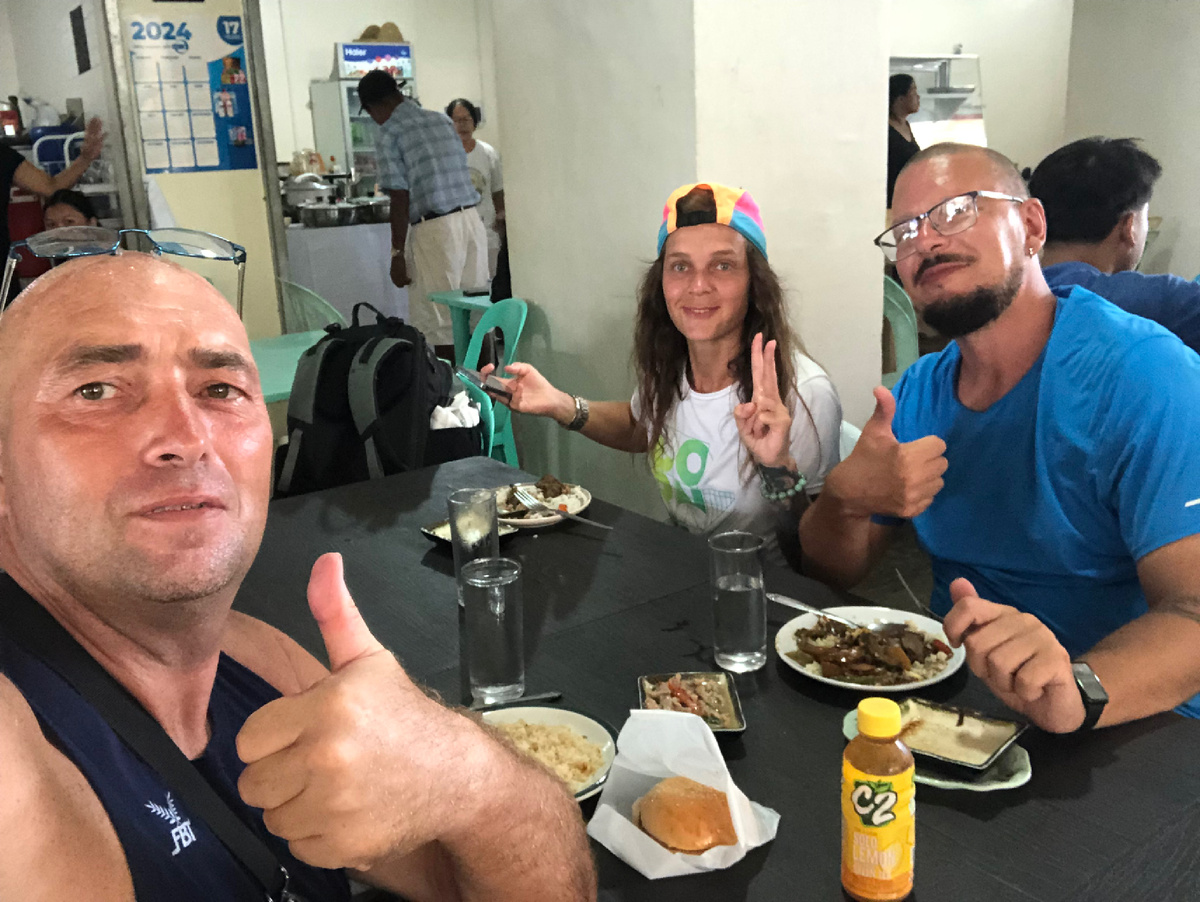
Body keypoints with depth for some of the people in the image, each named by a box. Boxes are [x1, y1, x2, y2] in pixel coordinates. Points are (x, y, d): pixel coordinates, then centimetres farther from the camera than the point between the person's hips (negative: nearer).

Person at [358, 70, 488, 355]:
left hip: (435, 228, -6)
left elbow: (400, 199, -8)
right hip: (472, 219, 6)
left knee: (439, 323, 1)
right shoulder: (442, 119, 14)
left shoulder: (388, 134, -4)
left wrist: (397, 253, -5)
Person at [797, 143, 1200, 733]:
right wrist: (843, 499, -15)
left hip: (1128, 727, -4)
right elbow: (835, 571, 6)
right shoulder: (917, 395, 5)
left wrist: (1077, 689, -41)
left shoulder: (1140, 375, -15)